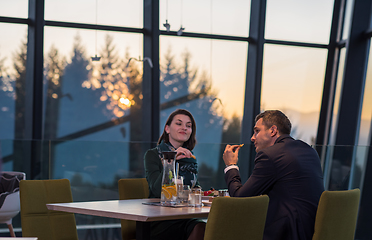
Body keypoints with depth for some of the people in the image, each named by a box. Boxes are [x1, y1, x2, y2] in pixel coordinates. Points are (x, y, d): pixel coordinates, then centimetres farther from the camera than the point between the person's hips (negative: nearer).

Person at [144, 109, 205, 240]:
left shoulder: (190, 158, 17)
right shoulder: (153, 154, 0)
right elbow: (157, 190, -15)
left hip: (186, 218, 6)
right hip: (159, 220, -5)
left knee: (200, 227, -30)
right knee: (199, 228, -32)